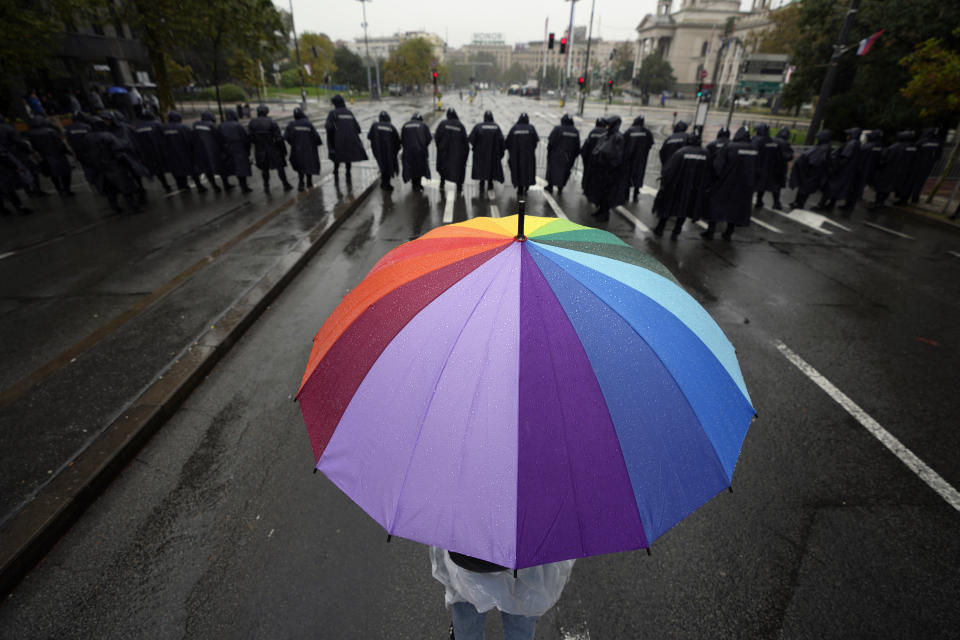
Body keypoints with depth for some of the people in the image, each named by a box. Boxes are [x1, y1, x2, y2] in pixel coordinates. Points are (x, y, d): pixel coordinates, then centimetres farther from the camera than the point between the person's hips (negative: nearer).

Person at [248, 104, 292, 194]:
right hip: (273, 150, -3)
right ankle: (286, 185, 13)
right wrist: (284, 149, -6)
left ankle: (266, 187, 19)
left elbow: (249, 137, -4)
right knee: (280, 167, 9)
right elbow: (278, 138, -13)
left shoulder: (252, 123, -2)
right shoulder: (271, 122, -11)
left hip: (260, 151, 3)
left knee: (264, 169, 15)